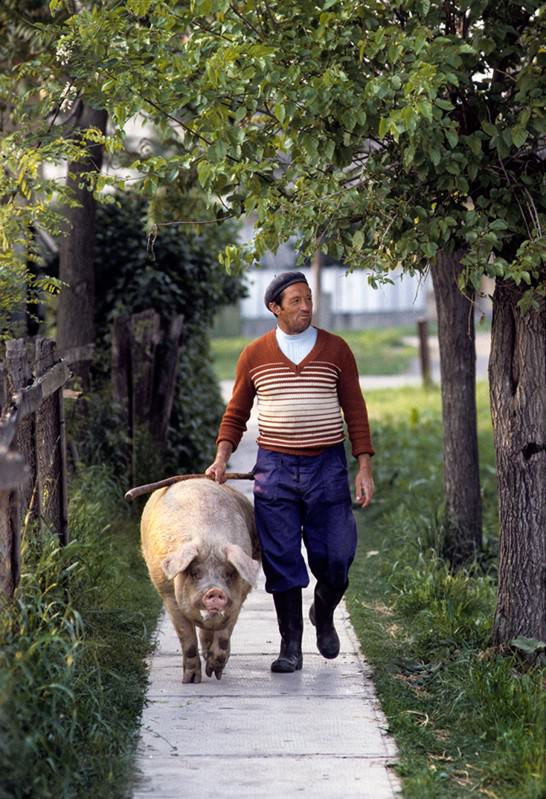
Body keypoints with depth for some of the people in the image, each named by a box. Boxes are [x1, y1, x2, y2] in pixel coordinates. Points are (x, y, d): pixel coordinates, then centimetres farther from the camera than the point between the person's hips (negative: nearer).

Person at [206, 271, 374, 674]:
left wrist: (365, 467, -2)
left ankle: (324, 615, 30)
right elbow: (236, 412, 10)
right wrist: (222, 457, -4)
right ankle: (291, 646, 10)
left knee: (334, 556, -1)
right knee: (281, 560, 0)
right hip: (274, 468, 0)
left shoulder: (336, 349, 3)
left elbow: (355, 411, 4)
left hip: (327, 467, 0)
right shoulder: (254, 355, 4)